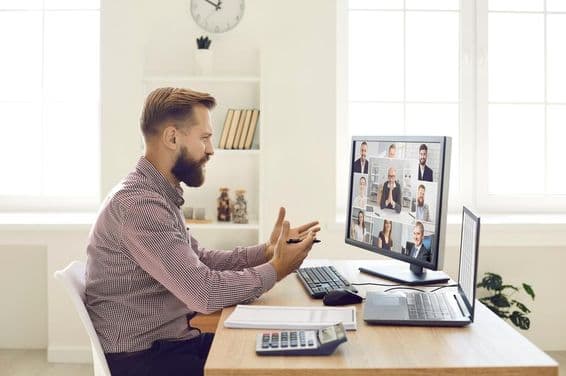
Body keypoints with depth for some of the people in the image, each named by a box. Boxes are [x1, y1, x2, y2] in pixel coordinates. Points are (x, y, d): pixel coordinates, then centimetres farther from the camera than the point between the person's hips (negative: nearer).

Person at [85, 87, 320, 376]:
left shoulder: (159, 195, 8)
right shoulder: (138, 203, -24)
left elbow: (200, 261, 11)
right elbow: (204, 292, -26)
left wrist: (265, 251, 1)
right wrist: (274, 270, -13)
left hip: (173, 339, 9)